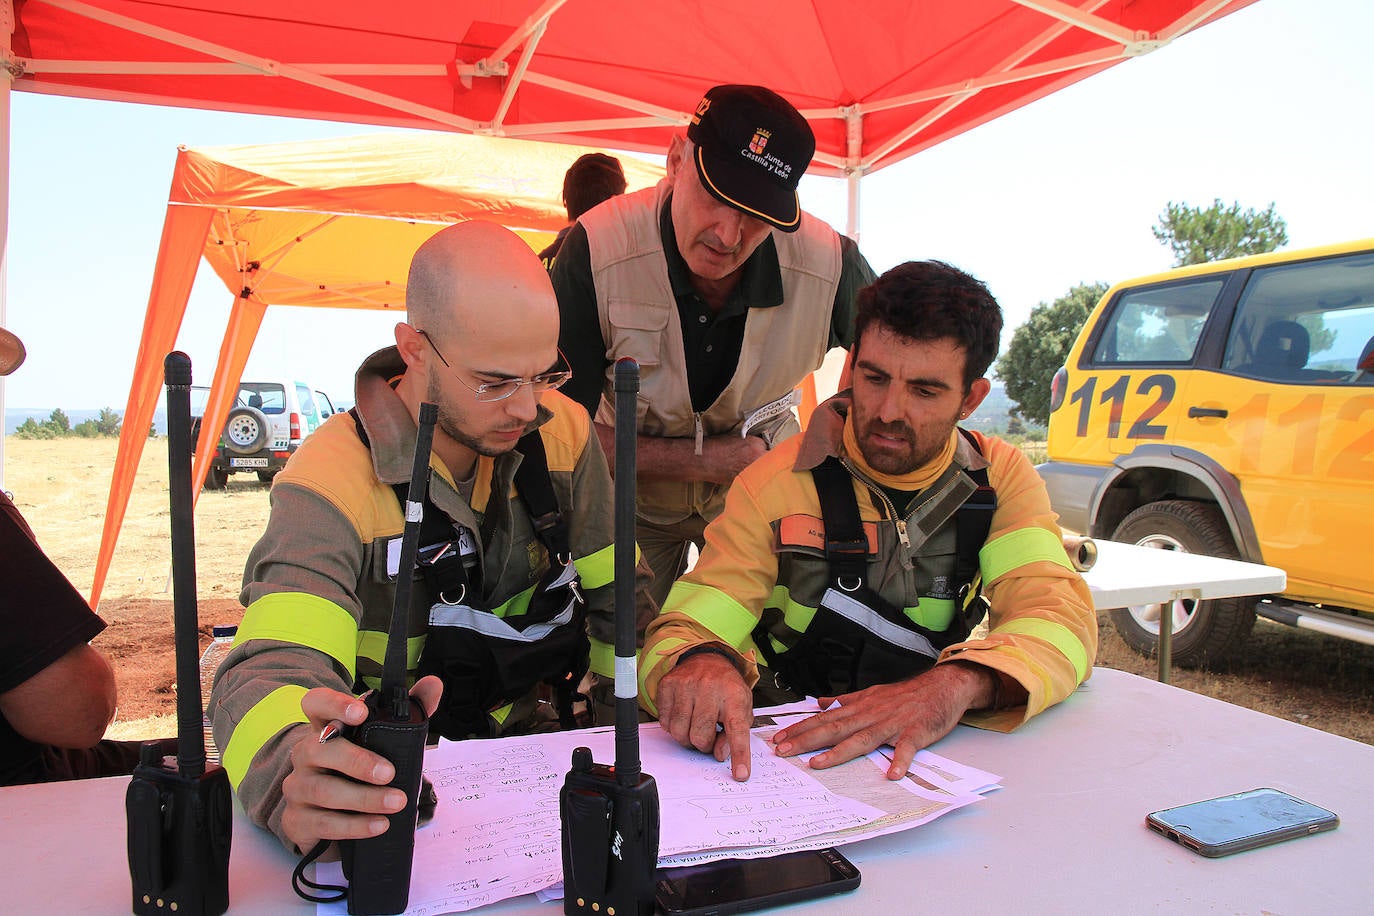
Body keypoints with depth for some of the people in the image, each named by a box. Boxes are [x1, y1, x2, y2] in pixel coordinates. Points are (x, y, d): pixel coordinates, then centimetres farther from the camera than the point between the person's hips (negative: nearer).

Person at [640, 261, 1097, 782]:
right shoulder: (775, 484, -8)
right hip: (784, 747, 0)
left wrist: (958, 684, -36)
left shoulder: (1002, 478, -1)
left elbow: (1059, 616, -14)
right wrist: (699, 663, -38)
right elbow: (685, 631, -12)